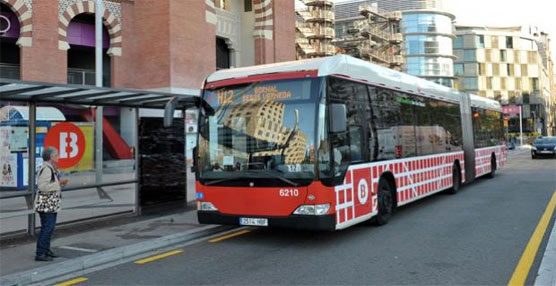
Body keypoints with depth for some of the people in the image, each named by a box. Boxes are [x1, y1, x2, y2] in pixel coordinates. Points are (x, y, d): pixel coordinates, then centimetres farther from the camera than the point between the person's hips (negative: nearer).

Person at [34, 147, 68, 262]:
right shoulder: (46, 169, -18)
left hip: (52, 204, 10)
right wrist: (58, 184, -20)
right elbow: (42, 186, -25)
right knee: (47, 227, -9)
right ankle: (40, 254, -5)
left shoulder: (51, 169, 14)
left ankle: (46, 250, 27)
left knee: (50, 226, 16)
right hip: (45, 204, -10)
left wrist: (61, 183, 6)